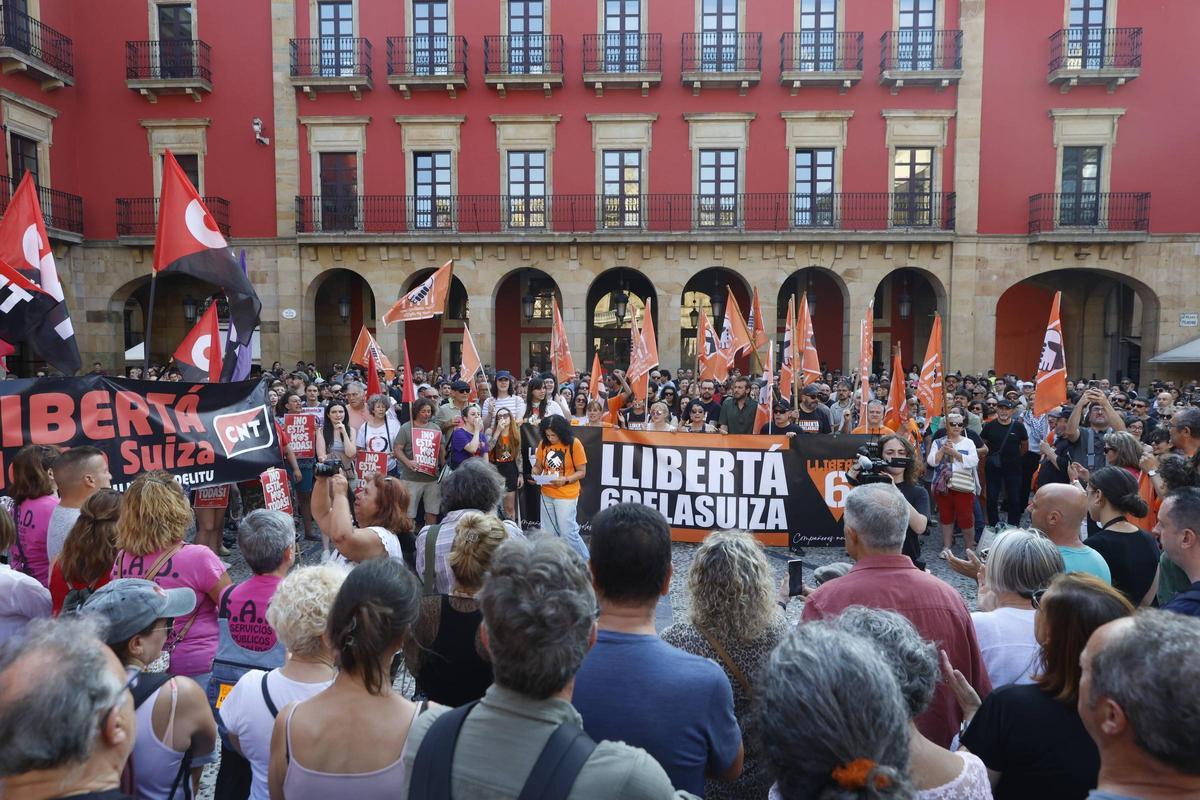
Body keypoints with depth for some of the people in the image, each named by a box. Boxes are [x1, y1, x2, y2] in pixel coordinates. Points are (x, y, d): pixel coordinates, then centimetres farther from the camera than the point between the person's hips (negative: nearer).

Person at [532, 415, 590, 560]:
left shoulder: (574, 444, -11)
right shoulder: (544, 444, 1)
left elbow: (582, 472, -8)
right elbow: (538, 466, 11)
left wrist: (566, 480, -23)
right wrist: (535, 473, -12)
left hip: (566, 496, -5)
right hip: (546, 495, 5)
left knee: (568, 533, -4)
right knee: (548, 534, 13)